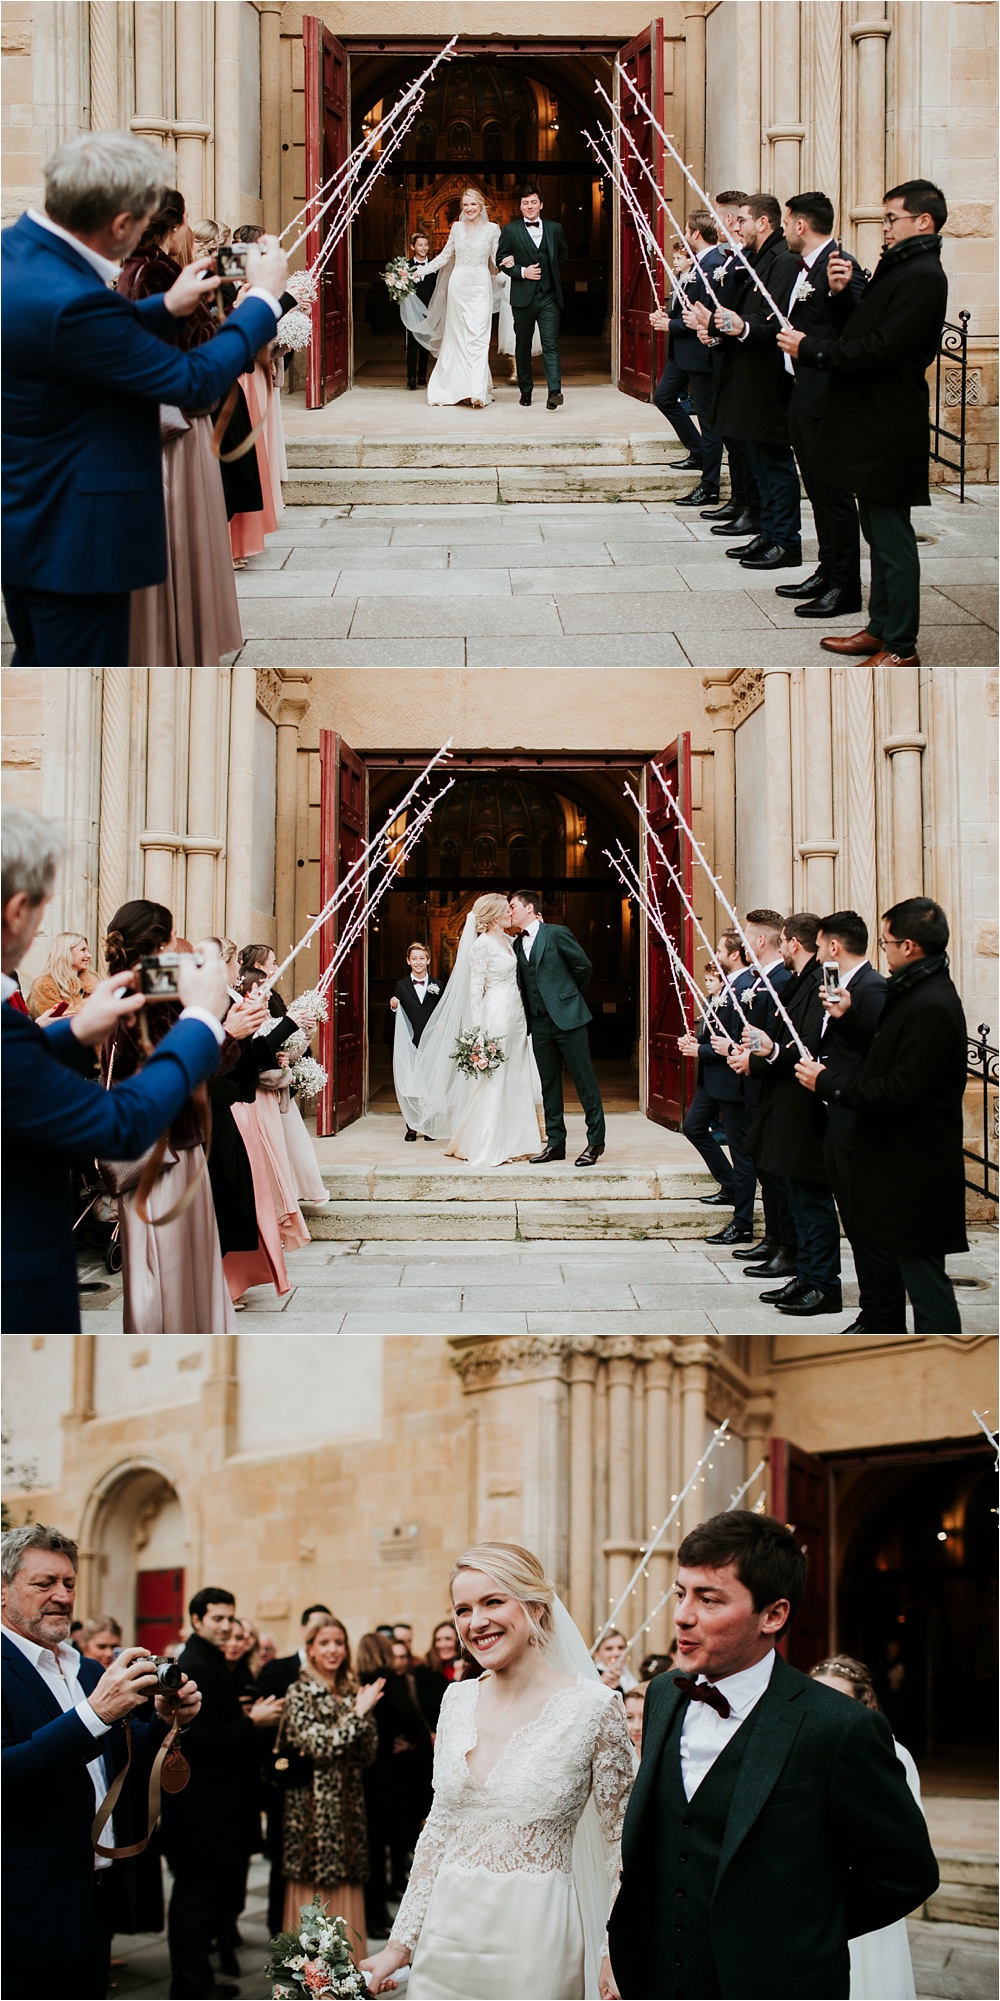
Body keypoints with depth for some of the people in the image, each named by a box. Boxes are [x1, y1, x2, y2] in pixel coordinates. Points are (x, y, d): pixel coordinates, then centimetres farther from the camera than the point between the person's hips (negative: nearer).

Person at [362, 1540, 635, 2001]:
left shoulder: (593, 1707, -9)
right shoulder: (458, 1701, 6)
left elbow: (623, 1843, -5)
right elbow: (439, 1828, 12)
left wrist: (615, 1958, -12)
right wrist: (400, 1944, 10)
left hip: (534, 1942, -4)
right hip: (447, 1937, 5)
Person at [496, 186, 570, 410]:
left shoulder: (555, 229, 9)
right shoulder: (510, 231, 4)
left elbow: (563, 255, 21)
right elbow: (500, 259, 4)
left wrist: (551, 272, 10)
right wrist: (522, 271, -9)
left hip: (549, 296, 0)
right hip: (523, 297, 0)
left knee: (551, 344, -10)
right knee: (523, 346, 8)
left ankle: (554, 391, -20)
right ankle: (525, 390, 19)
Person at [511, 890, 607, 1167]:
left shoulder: (556, 934, -5)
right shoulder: (517, 945, 12)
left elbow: (584, 966, -1)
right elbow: (523, 983, 16)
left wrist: (570, 997, 9)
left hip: (567, 1017, -6)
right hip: (539, 1023, 6)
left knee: (584, 1079, -2)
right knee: (549, 1084, 8)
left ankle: (595, 1141, 2)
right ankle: (555, 1143, 13)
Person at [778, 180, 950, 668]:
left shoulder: (921, 276, -17)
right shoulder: (899, 268, 15)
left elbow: (880, 349, -23)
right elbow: (864, 333, 15)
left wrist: (812, 349, -15)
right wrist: (844, 295, -1)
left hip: (888, 426, -11)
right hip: (873, 421, 11)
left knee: (892, 536, -5)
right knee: (880, 532, 17)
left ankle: (900, 646, 0)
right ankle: (881, 628, 27)